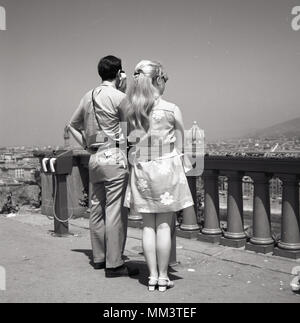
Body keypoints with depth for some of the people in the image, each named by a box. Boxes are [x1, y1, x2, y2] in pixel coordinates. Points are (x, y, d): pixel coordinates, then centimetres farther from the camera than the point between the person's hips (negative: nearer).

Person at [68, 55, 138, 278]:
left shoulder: (88, 97, 13)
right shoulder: (117, 96, -9)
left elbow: (73, 125, 21)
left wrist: (87, 146, 17)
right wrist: (125, 87, 2)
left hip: (95, 158, 8)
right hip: (114, 157, -8)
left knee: (97, 209, 13)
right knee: (115, 212, -3)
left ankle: (99, 257, 25)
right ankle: (114, 263, 3)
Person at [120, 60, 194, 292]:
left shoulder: (129, 110, 0)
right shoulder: (173, 110, -7)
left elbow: (132, 143, -1)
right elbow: (179, 148, -1)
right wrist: (180, 173, 10)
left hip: (141, 170, 3)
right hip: (166, 167, -3)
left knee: (148, 225, 11)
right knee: (164, 225, 5)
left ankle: (152, 275, 19)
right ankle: (163, 277, 15)